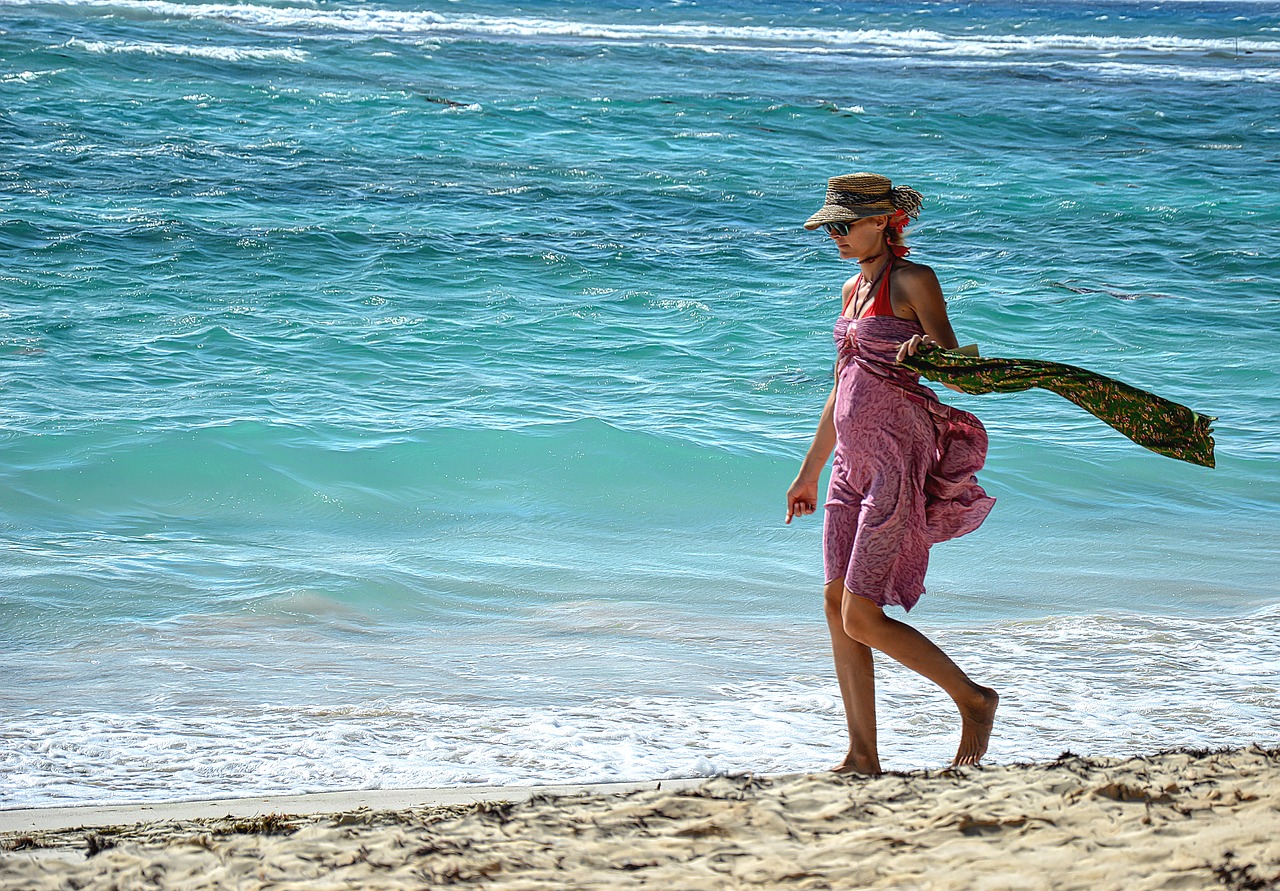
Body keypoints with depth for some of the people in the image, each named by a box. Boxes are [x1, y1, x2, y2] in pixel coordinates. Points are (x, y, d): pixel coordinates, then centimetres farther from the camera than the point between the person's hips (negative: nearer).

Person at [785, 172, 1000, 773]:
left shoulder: (913, 282, -7)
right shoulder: (854, 289, 17)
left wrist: (924, 348, -38)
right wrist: (809, 471, 27)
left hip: (897, 456, -8)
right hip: (853, 459, 8)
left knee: (861, 616, -11)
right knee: (837, 604, 3)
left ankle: (973, 700, 5)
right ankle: (862, 756, 5)